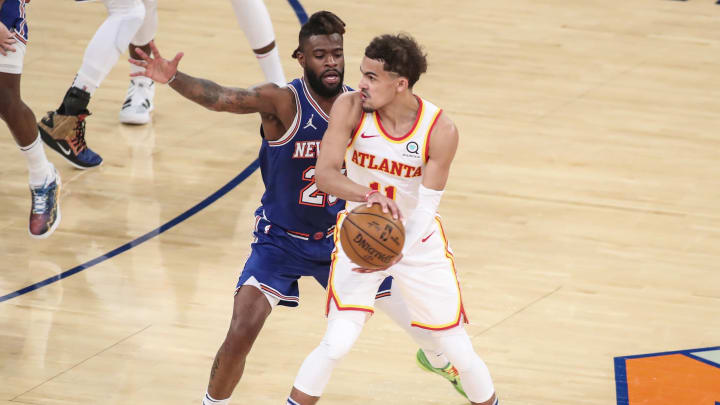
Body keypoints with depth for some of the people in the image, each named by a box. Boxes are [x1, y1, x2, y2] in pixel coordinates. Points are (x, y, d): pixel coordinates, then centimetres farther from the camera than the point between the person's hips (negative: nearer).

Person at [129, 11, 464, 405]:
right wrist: (173, 79, -58)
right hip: (281, 240, -4)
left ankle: (440, 360, 52)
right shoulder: (283, 101, -24)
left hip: (339, 236, 4)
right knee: (241, 335, -21)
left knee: (416, 313, 17)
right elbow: (220, 97, -41)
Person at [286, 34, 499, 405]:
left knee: (459, 351, 4)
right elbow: (325, 173, -26)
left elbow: (426, 207, -20)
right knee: (337, 343, -17)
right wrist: (369, 195, -46)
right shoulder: (350, 108, -19)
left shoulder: (440, 131, -21)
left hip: (418, 242, 0)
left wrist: (399, 252, -39)